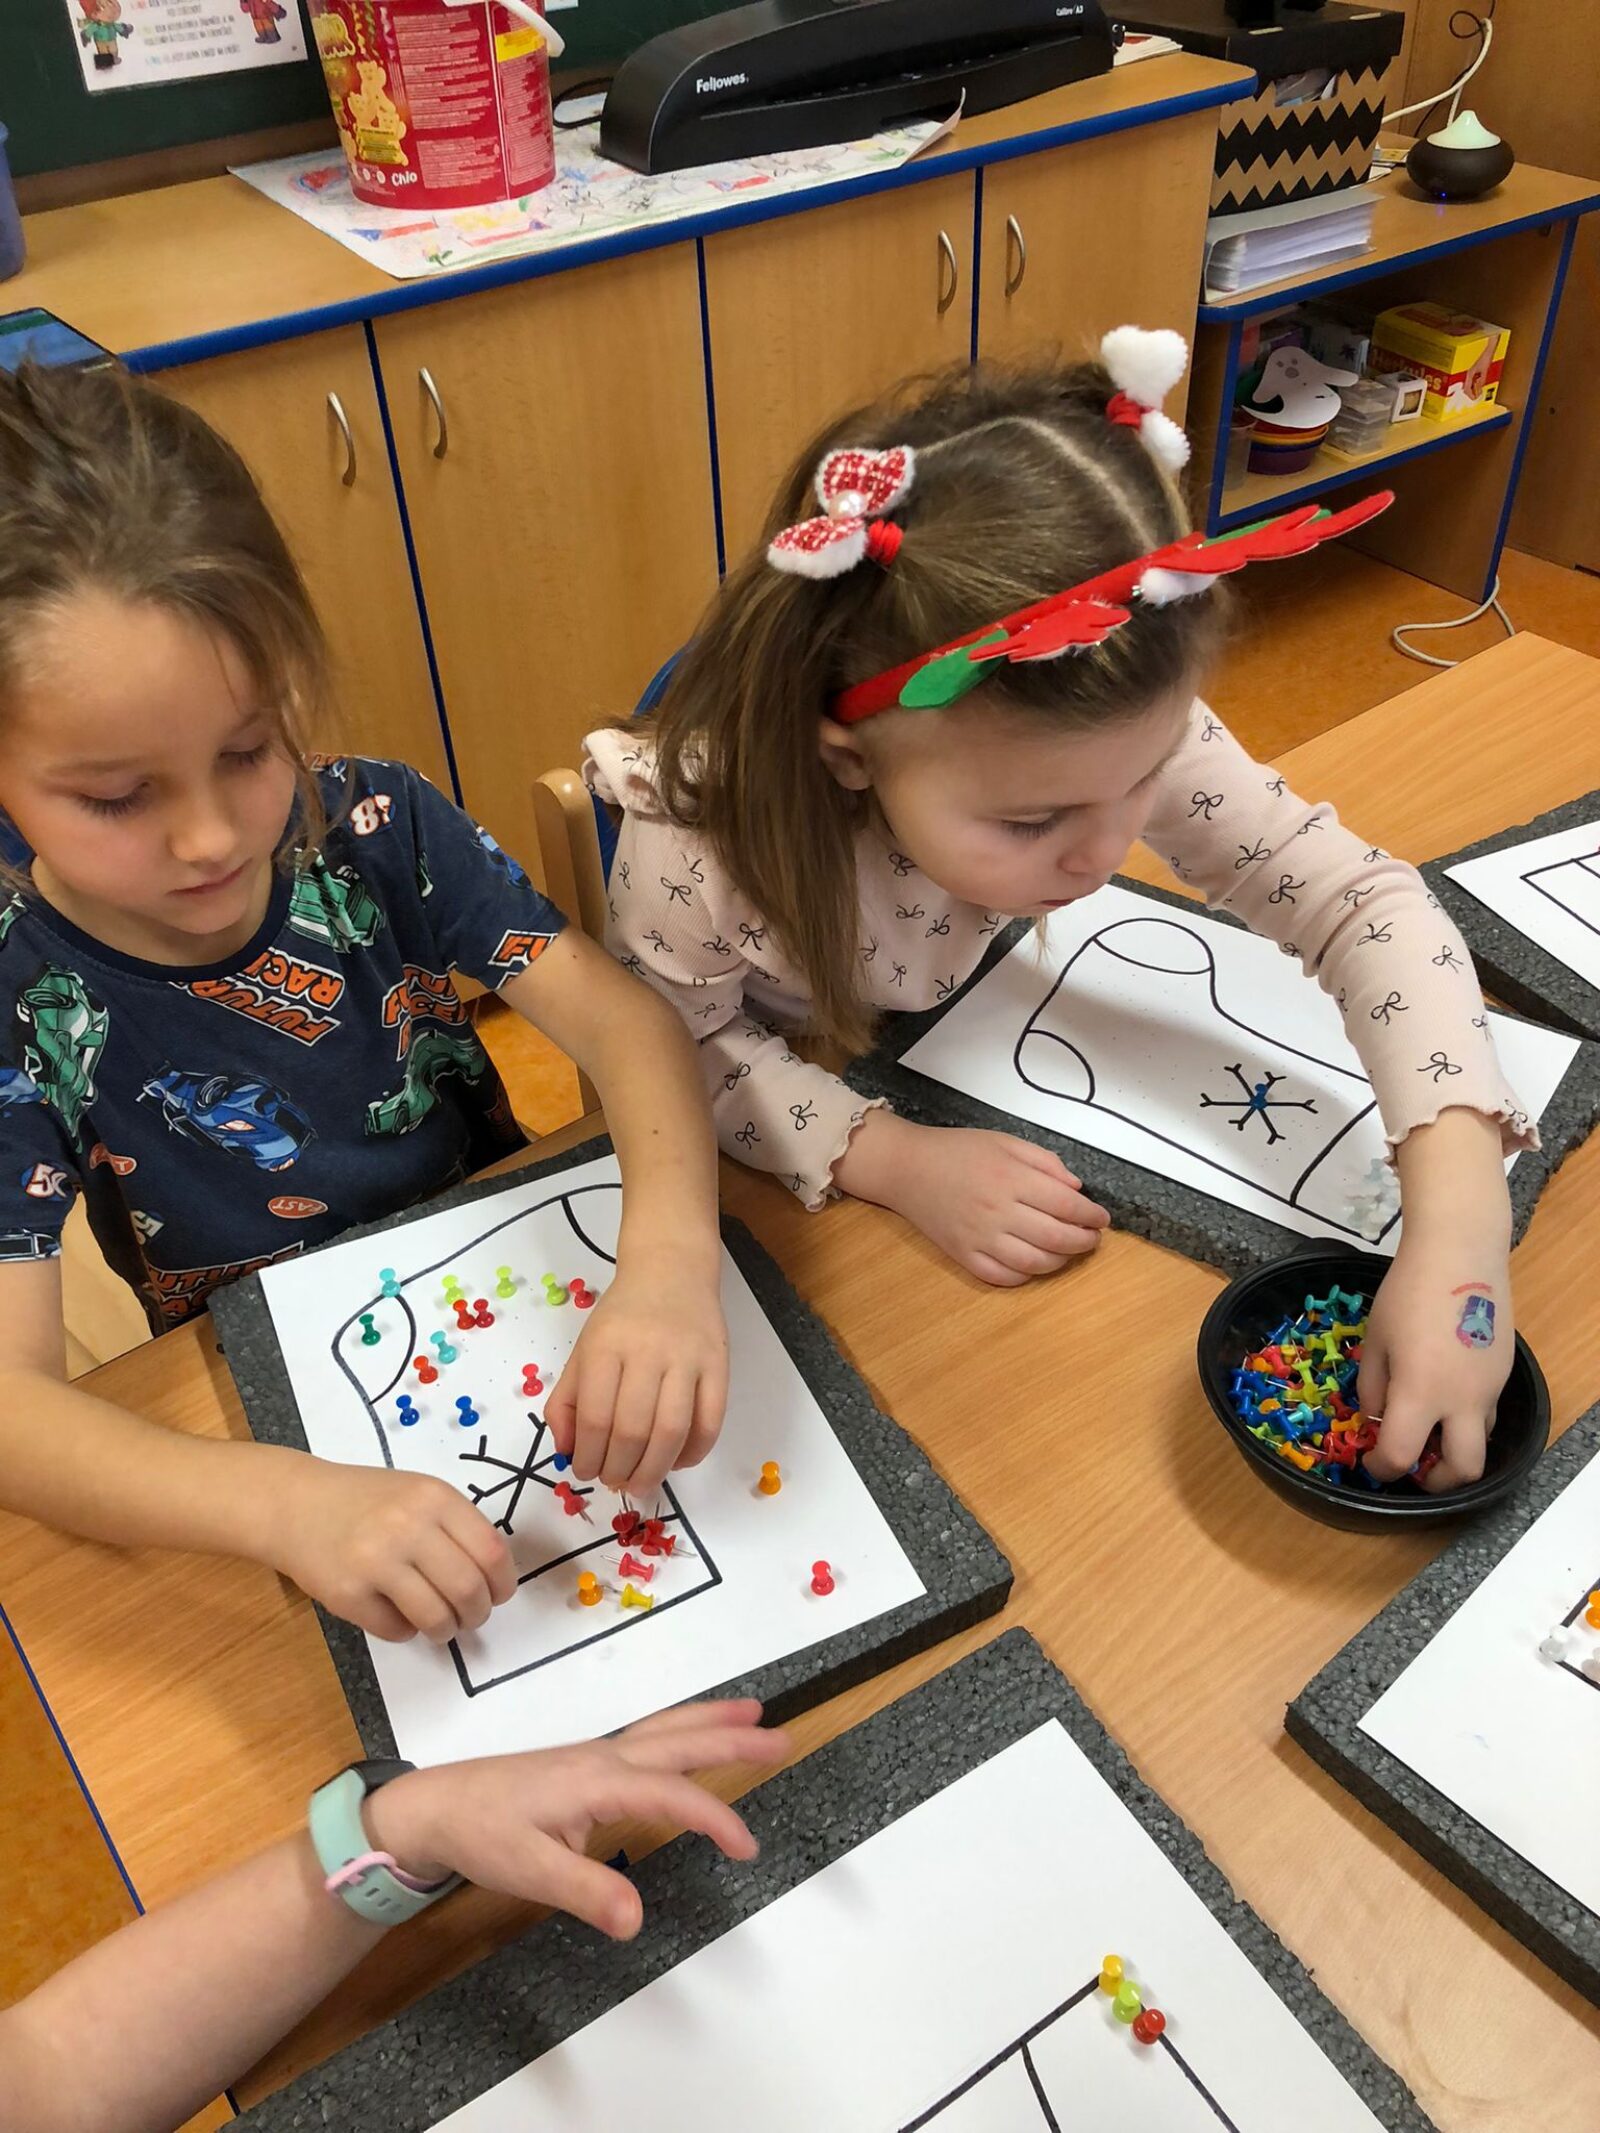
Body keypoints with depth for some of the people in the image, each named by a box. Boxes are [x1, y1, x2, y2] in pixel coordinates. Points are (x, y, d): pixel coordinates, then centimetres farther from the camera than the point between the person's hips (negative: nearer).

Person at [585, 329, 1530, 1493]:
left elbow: (1360, 900, -26)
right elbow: (687, 1046, -20)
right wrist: (893, 1158, -35)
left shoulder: (1115, 734, -31)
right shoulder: (699, 838, -39)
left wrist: (1459, 1226, -38)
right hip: (778, 1163, -2)